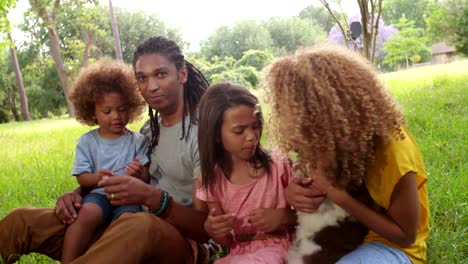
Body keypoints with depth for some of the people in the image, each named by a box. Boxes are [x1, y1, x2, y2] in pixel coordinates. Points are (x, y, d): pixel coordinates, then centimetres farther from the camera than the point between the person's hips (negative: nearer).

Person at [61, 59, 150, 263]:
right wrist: (97, 178, -19)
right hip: (99, 194, 0)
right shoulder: (87, 141, 8)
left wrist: (139, 175, -20)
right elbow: (82, 177, 4)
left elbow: (146, 179, 5)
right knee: (89, 213, -33)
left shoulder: (137, 141, 8)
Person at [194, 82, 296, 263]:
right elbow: (228, 242, 7)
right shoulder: (213, 178, 0)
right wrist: (211, 229, -14)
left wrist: (283, 216, -17)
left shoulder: (278, 165, -6)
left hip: (277, 247, -3)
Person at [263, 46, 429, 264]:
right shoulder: (335, 137, -9)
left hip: (393, 246, -6)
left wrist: (337, 195, -28)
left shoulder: (391, 150, -27)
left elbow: (405, 235, -19)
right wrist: (293, 191, -20)